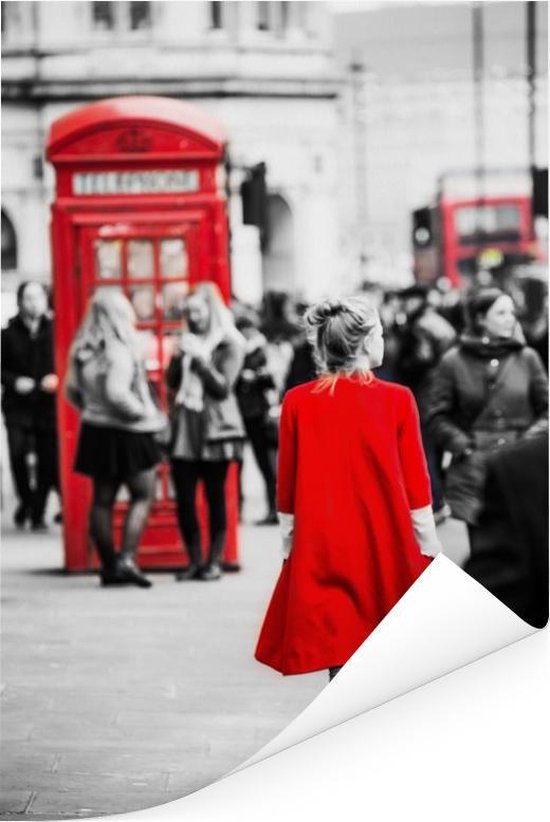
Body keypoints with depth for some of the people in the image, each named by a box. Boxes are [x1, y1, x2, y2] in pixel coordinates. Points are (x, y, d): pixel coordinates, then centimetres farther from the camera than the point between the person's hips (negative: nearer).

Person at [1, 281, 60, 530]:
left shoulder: (55, 332, 2)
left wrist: (57, 379, -12)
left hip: (48, 407, 0)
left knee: (47, 462, 1)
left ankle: (37, 514, 15)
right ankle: (25, 499, 6)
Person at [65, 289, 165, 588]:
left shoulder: (82, 351, 5)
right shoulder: (120, 351, -20)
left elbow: (72, 390, 10)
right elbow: (116, 392, -27)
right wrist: (142, 412, -14)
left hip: (95, 431, 7)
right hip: (126, 433, -7)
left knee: (103, 499, 11)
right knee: (142, 496, 3)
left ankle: (109, 566, 15)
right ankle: (127, 559, -9)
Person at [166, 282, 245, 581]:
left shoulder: (229, 344, -1)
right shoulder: (187, 341, 14)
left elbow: (222, 387, -9)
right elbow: (171, 383, 9)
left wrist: (200, 358, -15)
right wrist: (179, 357, -7)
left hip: (214, 430, -5)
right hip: (184, 429, 5)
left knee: (215, 497, 0)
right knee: (183, 498, 1)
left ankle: (214, 561, 6)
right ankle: (194, 561, 8)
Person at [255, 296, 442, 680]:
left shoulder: (298, 402, -3)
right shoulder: (397, 400, -7)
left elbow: (287, 487, 2)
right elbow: (415, 486, -4)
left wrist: (291, 547, 12)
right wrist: (429, 548, 5)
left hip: (322, 548, 1)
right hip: (385, 547, -1)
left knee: (340, 656, 2)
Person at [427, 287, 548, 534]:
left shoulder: (527, 358, 7)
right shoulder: (453, 361, 3)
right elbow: (438, 416, 4)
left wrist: (530, 439, -5)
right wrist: (463, 446, -8)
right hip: (473, 471, -1)